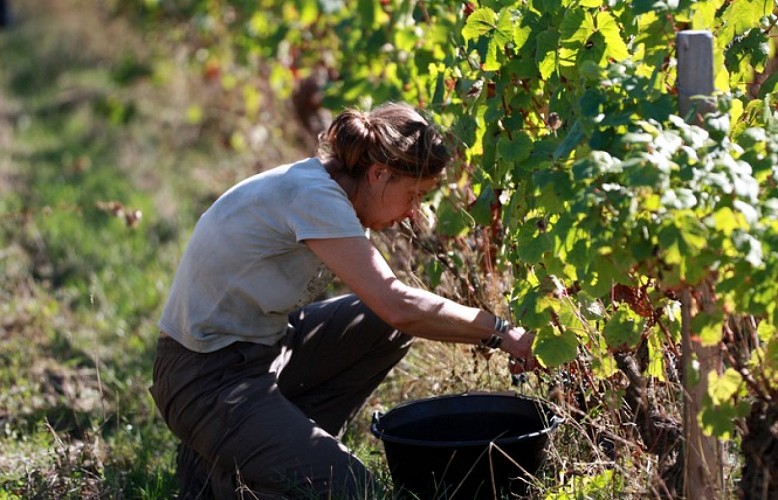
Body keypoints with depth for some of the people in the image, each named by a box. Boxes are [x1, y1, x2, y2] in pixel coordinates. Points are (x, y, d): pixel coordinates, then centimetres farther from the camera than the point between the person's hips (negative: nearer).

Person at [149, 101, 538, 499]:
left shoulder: (327, 190, 5)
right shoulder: (312, 195, -23)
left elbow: (387, 302, 10)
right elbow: (395, 303, -29)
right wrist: (498, 332, -20)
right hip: (208, 378, -10)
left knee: (394, 325, 3)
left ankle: (289, 441, 7)